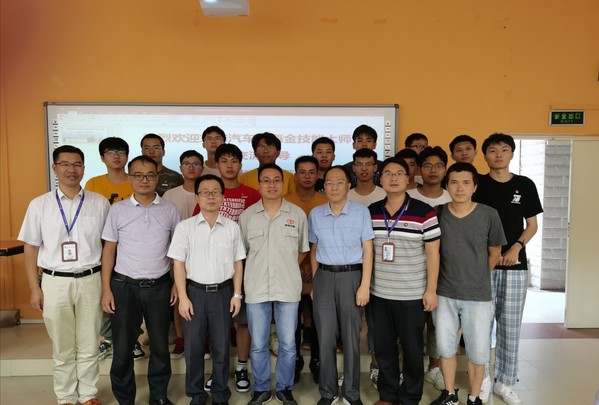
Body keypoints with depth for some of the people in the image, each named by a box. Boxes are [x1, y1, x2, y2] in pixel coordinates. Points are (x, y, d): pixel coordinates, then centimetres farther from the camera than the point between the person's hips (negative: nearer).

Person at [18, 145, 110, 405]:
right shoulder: (39, 205, 0)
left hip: (90, 280, 0)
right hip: (55, 282, 0)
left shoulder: (100, 203, -1)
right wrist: (35, 288, 1)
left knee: (89, 347, 11)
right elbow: (31, 248, 4)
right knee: (63, 349, 13)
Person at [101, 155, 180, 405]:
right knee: (122, 348, 9)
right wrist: (106, 289, -3)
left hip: (159, 286, 1)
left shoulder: (169, 209, 0)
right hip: (124, 286, 0)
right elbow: (109, 249, 2)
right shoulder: (118, 210, -1)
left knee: (160, 346, 12)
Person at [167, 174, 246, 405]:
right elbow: (179, 264, -3)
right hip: (195, 291, -1)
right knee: (193, 347, 8)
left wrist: (236, 294, 1)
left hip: (223, 292, 1)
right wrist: (183, 297, -8)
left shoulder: (232, 227, 3)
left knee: (221, 347, 10)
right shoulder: (185, 227, -1)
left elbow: (238, 263, 6)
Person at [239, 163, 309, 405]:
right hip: (256, 288, 1)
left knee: (288, 344, 9)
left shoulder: (297, 214, 0)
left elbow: (303, 250, 10)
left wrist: (287, 268, 5)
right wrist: (259, 270, 5)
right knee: (258, 345, 10)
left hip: (288, 288, 0)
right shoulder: (247, 215, 1)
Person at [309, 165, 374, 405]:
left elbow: (367, 250, -4)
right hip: (324, 277, 2)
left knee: (351, 337, 7)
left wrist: (365, 285, -9)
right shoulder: (315, 214, 5)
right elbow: (314, 251, 11)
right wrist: (314, 283, 8)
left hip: (352, 276, -2)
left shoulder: (361, 212, -3)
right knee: (325, 337, 8)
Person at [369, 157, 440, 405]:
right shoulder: (371, 212, 3)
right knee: (383, 347, 14)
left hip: (412, 294, -3)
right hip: (379, 293, 4)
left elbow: (432, 253, -7)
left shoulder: (424, 212, -9)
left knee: (412, 348, 9)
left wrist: (431, 290, -9)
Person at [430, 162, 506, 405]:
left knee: (478, 352, 9)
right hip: (444, 294, 2)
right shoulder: (437, 214, -5)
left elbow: (495, 253, 5)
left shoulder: (489, 215, -9)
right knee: (445, 348, 14)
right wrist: (450, 276, 8)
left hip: (478, 296, -1)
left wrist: (477, 278, 11)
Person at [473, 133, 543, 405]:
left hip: (516, 264, 2)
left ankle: (505, 382, 20)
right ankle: (483, 378, 19)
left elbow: (532, 225, 10)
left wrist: (516, 248, -7)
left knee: (511, 325, 7)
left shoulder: (525, 185, 6)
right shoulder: (477, 185, 1)